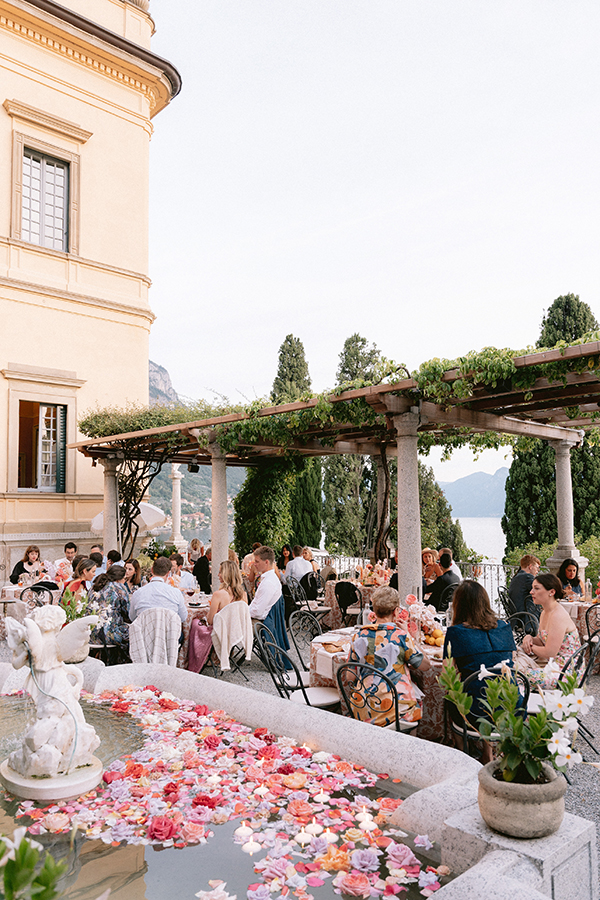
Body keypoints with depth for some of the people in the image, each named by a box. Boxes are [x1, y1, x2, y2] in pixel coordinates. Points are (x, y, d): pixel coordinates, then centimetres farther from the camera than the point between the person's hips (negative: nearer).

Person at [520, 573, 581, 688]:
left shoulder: (558, 616, -22)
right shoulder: (545, 612, 10)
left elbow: (549, 653, -24)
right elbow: (542, 641, 18)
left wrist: (531, 647, -7)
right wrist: (529, 638, -3)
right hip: (552, 664, 10)